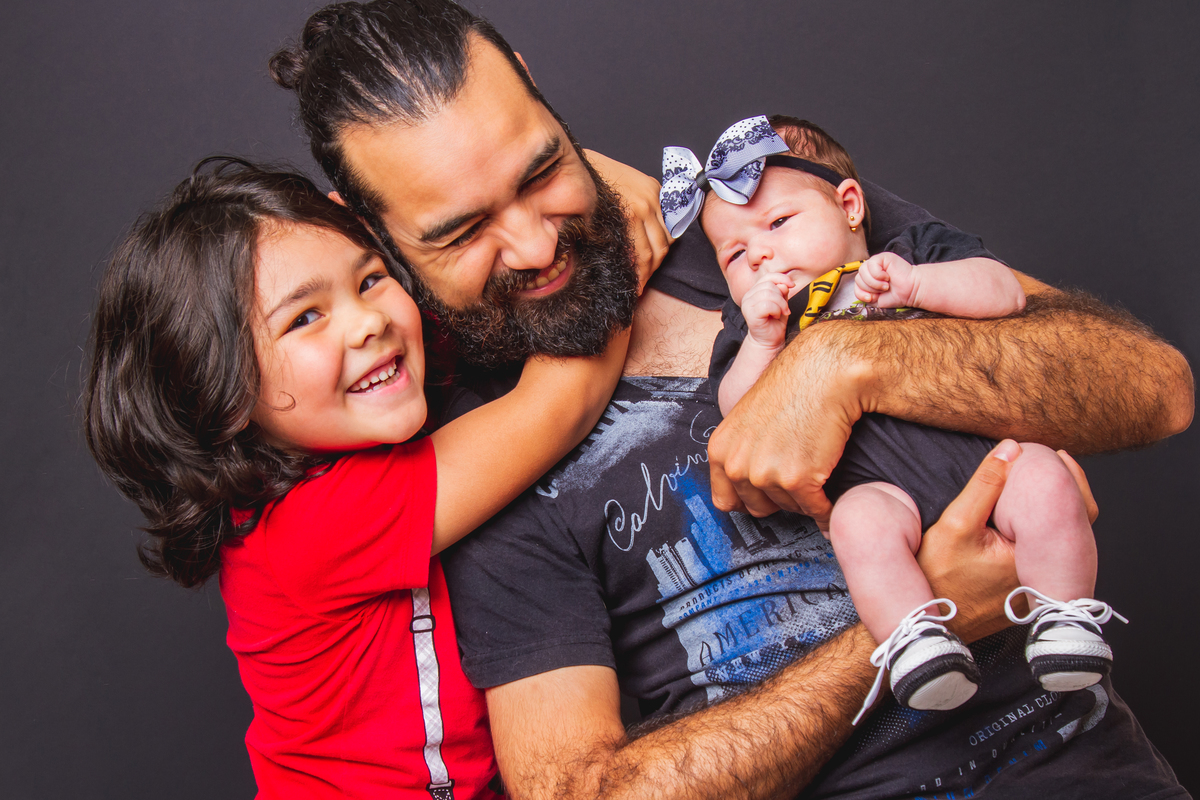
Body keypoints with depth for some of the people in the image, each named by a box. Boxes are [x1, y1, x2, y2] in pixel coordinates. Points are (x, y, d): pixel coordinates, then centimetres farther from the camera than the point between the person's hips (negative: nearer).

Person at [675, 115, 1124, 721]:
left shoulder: (918, 251, 20)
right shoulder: (754, 324, 21)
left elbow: (1006, 295, 5)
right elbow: (740, 417, 8)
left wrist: (913, 284, -8)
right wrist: (761, 341, -7)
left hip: (984, 446, 1)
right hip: (879, 482, -1)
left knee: (1045, 486, -26)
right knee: (862, 523, -33)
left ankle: (1063, 617, -9)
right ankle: (913, 638, -29)